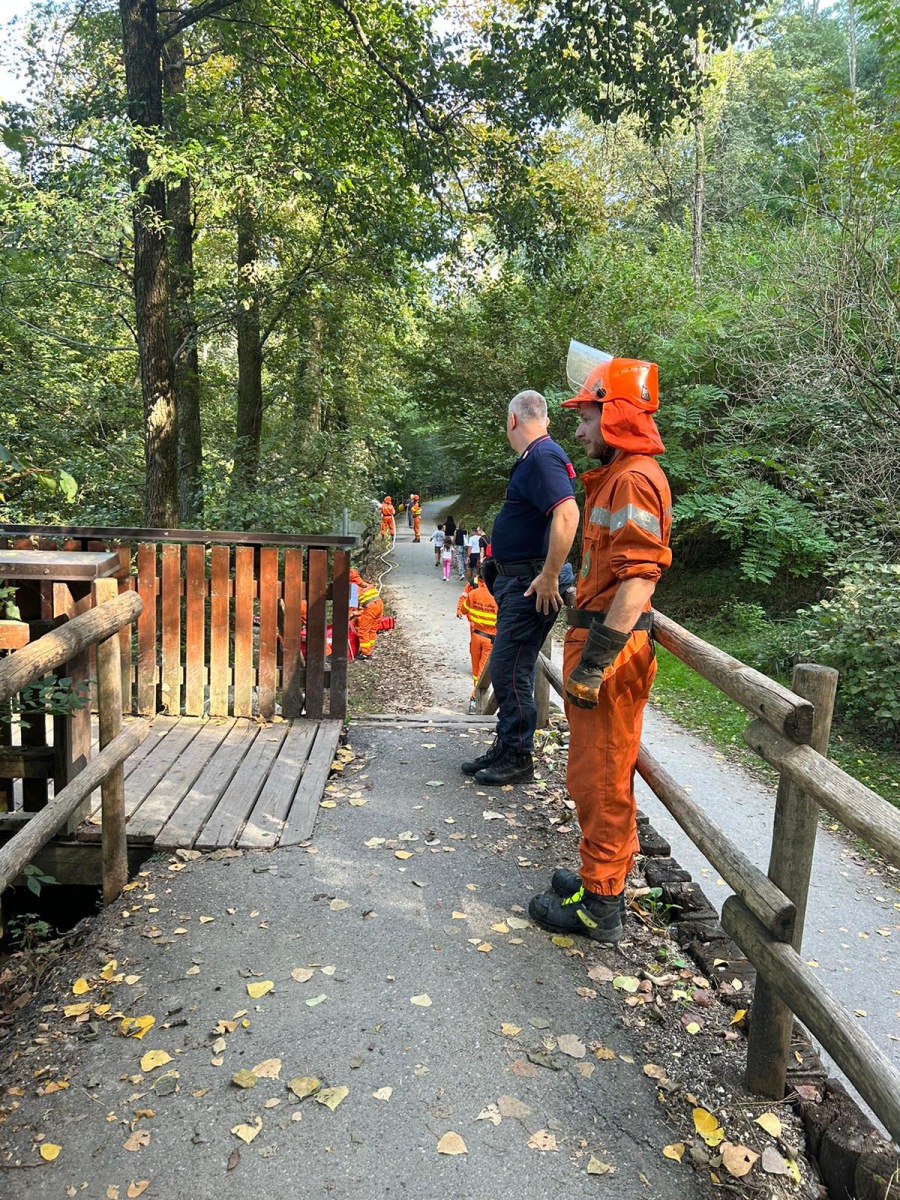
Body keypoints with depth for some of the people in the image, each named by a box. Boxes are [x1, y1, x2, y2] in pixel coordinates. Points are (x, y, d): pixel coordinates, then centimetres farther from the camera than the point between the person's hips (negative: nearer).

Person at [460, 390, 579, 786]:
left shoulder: (543, 457, -15)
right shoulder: (533, 458, 17)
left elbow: (567, 513, -29)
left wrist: (549, 576, -27)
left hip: (532, 583, -11)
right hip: (517, 580, 11)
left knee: (509, 669, -5)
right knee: (507, 668, 16)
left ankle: (518, 760, 7)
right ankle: (505, 749, 27)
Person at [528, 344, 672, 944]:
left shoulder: (634, 479, -17)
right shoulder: (619, 476, 16)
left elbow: (638, 579, -25)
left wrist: (594, 661, -24)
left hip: (610, 646, -11)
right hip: (605, 641, 11)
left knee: (601, 778, 0)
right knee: (600, 774, 20)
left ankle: (601, 906, 13)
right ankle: (603, 877, 35)